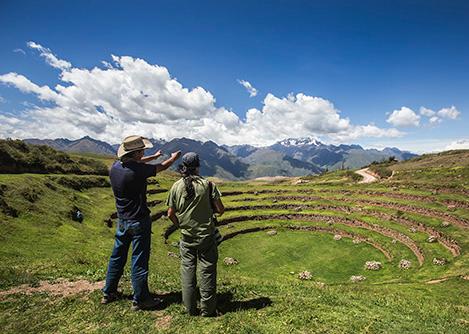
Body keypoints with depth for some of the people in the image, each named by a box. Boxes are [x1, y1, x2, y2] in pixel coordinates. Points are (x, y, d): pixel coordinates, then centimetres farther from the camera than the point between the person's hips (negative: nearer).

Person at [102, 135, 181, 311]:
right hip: (138, 222, -7)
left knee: (117, 257, 21)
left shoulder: (115, 167, -4)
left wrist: (155, 156, 26)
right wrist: (174, 157, 11)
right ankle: (140, 300, 18)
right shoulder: (137, 170, -25)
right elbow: (162, 167, -10)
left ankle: (108, 293, 35)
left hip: (122, 221, 7)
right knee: (139, 260, 5)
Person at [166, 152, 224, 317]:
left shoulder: (176, 186, -5)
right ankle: (207, 309, 22)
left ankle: (190, 308, 26)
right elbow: (220, 210, -11)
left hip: (186, 237, 3)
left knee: (187, 270, 15)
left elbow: (170, 214, -1)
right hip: (206, 235, -2)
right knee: (207, 271, 11)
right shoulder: (207, 184, -13)